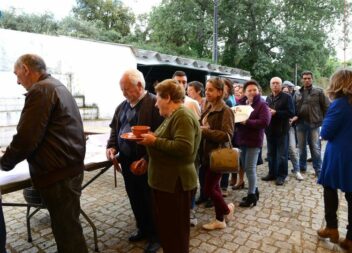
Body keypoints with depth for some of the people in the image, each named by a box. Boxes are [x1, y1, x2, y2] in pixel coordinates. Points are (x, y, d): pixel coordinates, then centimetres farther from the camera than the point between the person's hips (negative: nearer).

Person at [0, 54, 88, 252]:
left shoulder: (41, 90, -14)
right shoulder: (57, 86, 18)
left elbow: (27, 138, -19)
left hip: (58, 174, -10)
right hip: (69, 168, 10)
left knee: (67, 229, 3)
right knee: (67, 224, 21)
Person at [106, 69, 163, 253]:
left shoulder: (154, 103, -14)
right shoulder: (122, 106, 12)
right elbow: (114, 128, 18)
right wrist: (111, 146, 1)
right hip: (127, 161, 7)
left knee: (150, 201, 8)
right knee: (135, 199, 19)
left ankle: (155, 235, 27)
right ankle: (143, 229, 39)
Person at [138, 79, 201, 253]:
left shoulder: (183, 116, -19)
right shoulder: (173, 116, 14)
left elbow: (184, 148, -29)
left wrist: (154, 141, -21)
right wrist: (151, 139, 2)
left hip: (175, 183, -10)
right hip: (165, 180, 10)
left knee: (175, 230, 8)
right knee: (165, 227, 22)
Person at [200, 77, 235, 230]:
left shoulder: (225, 111, -15)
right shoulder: (208, 109, 10)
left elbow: (227, 135, -23)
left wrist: (205, 131, -23)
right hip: (207, 154, 8)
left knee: (208, 189, -2)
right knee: (214, 187, 15)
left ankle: (227, 209, 26)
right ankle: (219, 220, 30)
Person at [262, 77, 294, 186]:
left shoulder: (287, 97, -5)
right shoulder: (268, 98, 14)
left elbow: (291, 113, -14)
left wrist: (275, 112, -19)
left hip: (282, 130, -6)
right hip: (270, 129, 6)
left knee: (282, 154, 1)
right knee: (271, 154, 13)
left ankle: (281, 175, 11)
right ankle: (272, 173, 24)